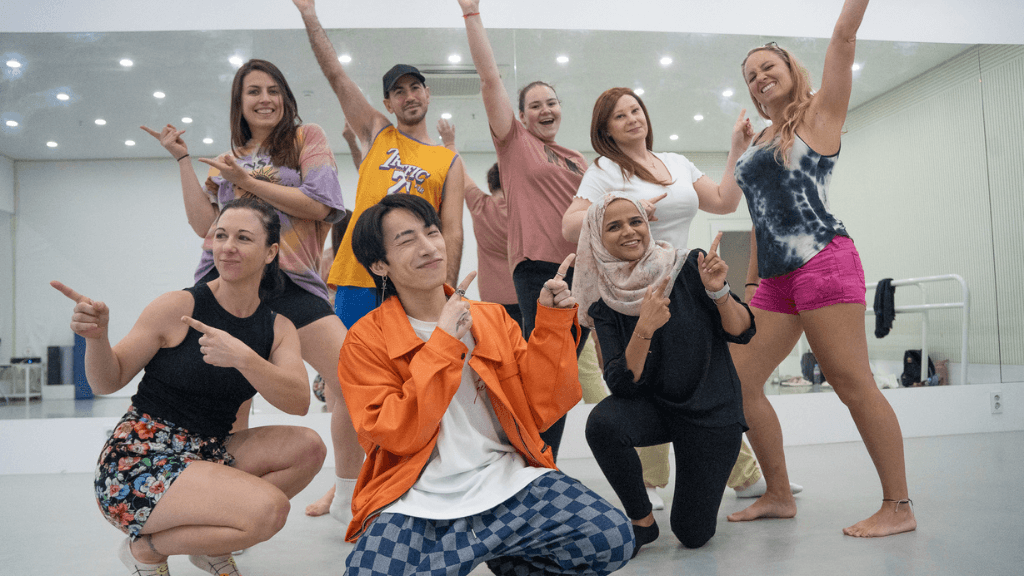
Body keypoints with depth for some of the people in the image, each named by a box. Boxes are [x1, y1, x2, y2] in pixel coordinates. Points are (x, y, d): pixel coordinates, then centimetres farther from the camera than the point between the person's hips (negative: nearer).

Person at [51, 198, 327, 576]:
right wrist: (96, 336, -25)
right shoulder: (178, 307, -9)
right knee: (270, 509, -24)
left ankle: (212, 544, 6)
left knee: (308, 448, -13)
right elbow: (107, 383, -4)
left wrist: (242, 357, -31)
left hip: (206, 456, 6)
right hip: (137, 464, -6)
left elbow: (299, 402, -16)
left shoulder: (278, 328, 2)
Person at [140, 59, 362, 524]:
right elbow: (205, 225, 11)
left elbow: (318, 204, -4)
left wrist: (249, 182, -5)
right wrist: (181, 159, 11)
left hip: (291, 281, -3)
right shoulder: (229, 159, 23)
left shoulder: (307, 137, 12)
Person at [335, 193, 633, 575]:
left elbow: (538, 412, 7)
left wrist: (552, 324, -1)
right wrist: (444, 345, -13)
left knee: (611, 538, -18)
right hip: (418, 505, -3)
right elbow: (399, 437, -10)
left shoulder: (493, 319, 11)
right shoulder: (365, 341, 1)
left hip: (508, 482, 3)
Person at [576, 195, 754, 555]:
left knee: (693, 535, -4)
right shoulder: (604, 302, -7)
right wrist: (644, 328, -34)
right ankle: (641, 521, -7)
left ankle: (699, 477, 32)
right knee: (602, 422, -33)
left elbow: (742, 333, -9)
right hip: (653, 404, 1)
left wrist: (718, 291, -27)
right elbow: (622, 382, -18)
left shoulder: (688, 267, -11)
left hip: (712, 407, -1)